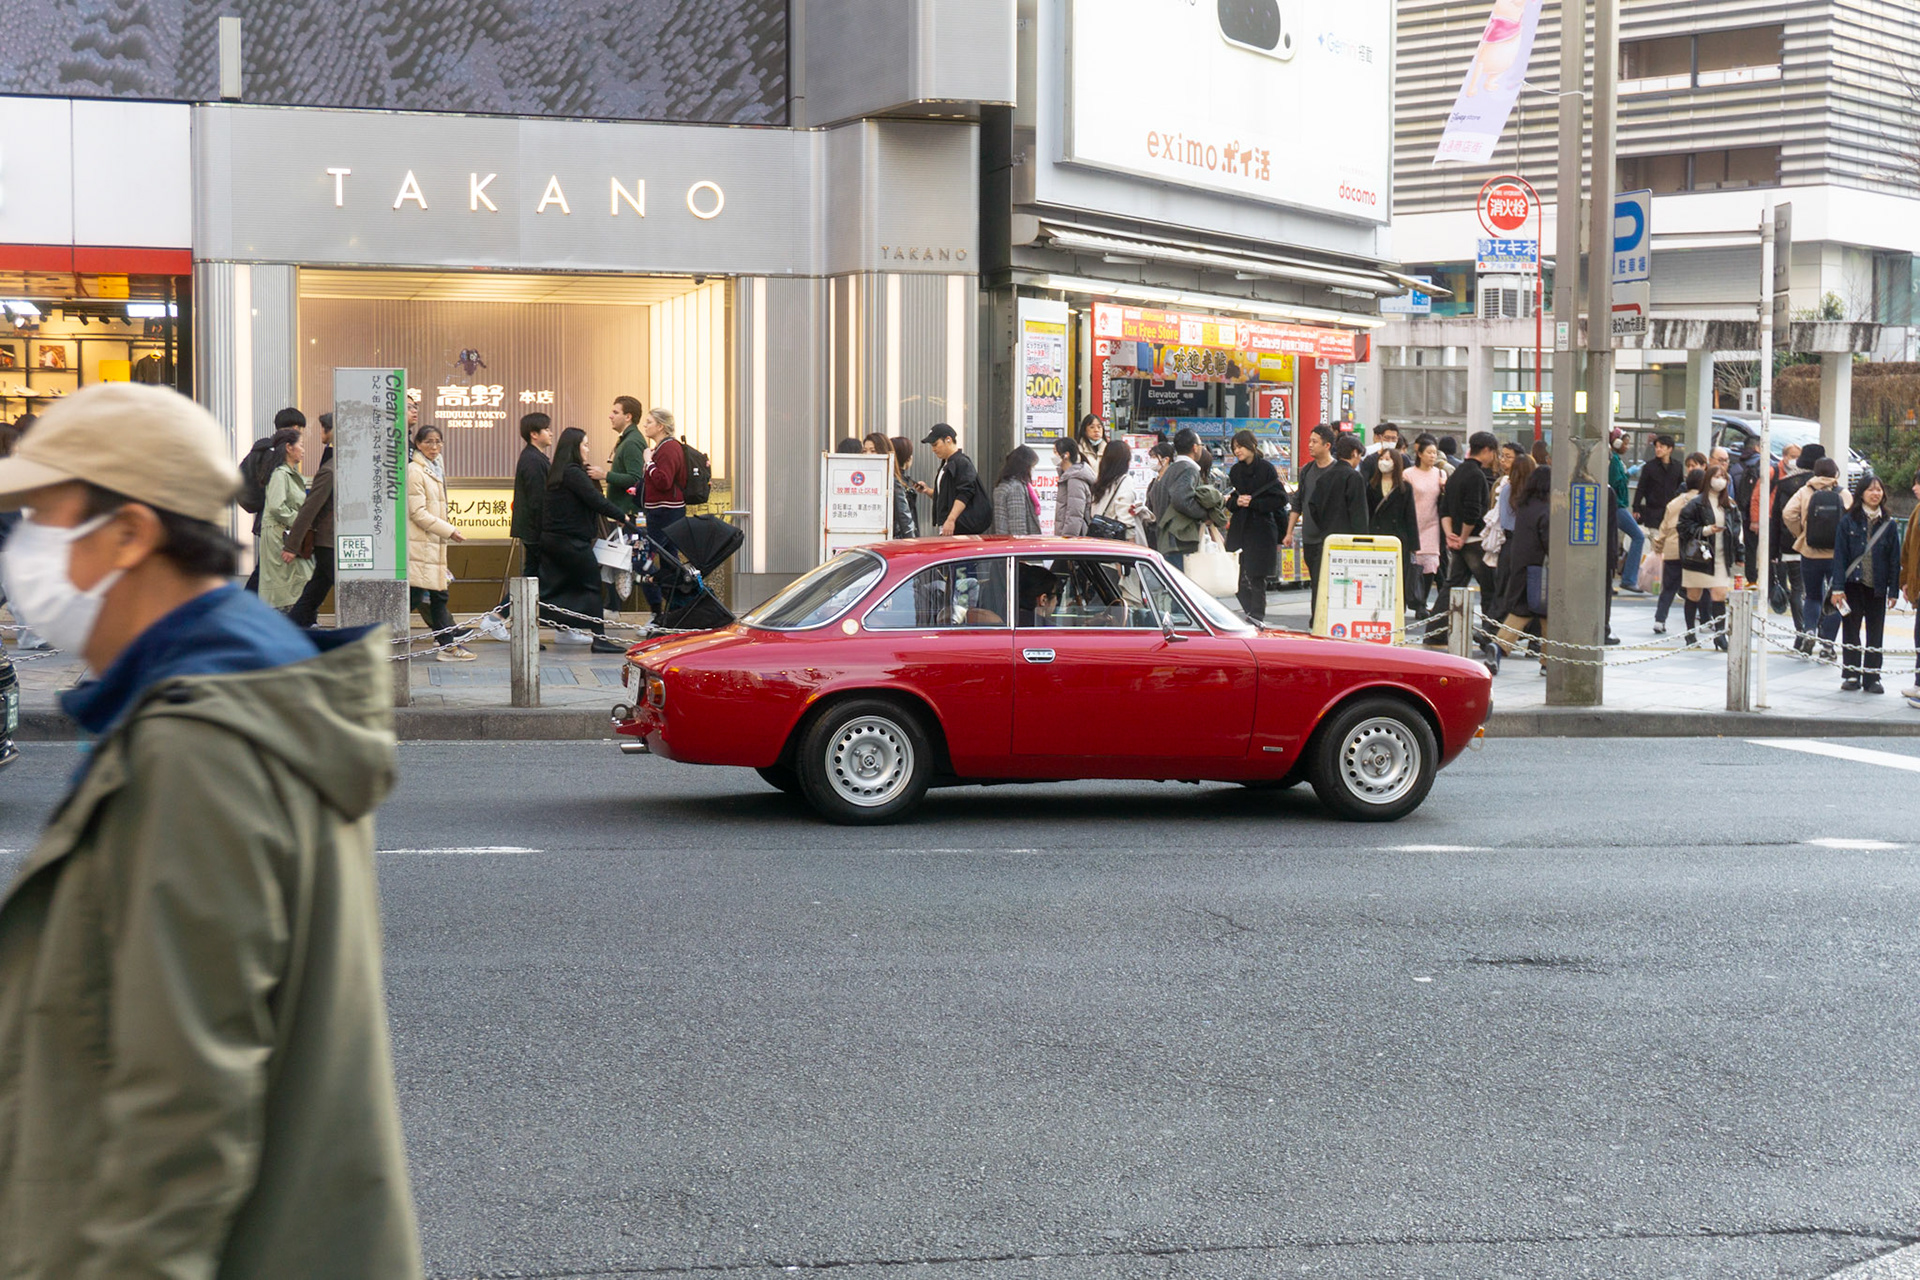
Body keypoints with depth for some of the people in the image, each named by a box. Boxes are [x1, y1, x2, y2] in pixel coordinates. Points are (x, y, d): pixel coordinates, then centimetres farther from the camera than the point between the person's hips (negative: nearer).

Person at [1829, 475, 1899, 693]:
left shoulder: (1888, 524, 4)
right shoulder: (1849, 521, -1)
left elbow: (1894, 559, 6)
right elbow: (1839, 554, -3)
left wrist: (1893, 590, 1)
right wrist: (1838, 587, -9)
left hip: (1877, 587, 1)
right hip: (1853, 584, -1)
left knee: (1875, 634, 5)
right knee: (1850, 631, 5)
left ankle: (1871, 677, 12)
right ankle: (1851, 675, 14)